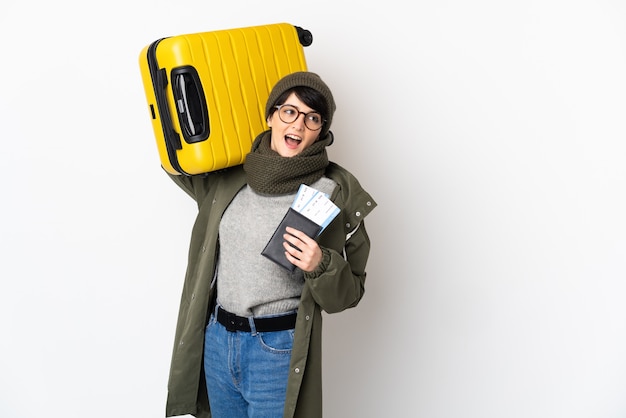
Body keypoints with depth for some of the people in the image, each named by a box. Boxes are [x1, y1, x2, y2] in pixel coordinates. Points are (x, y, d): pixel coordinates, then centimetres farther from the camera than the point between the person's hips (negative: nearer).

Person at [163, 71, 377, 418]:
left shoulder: (335, 195, -13)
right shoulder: (229, 176, -2)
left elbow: (349, 292, -6)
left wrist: (321, 266, -26)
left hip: (278, 349, -4)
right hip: (216, 337, 5)